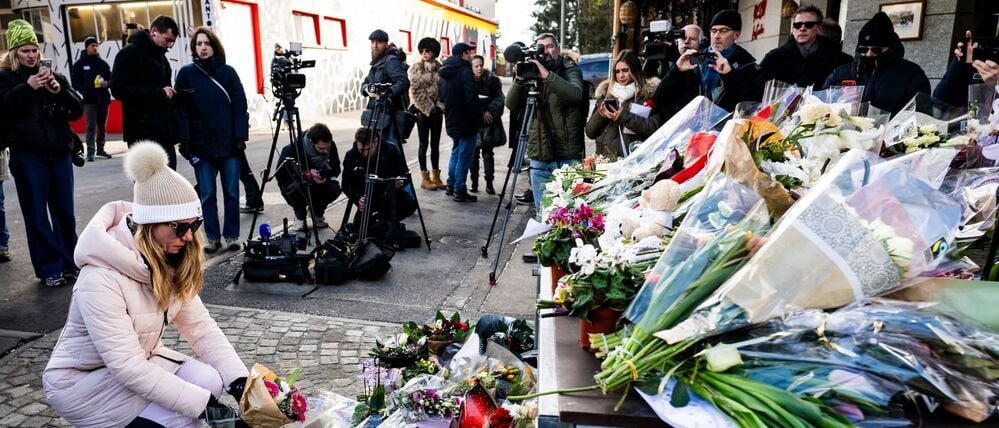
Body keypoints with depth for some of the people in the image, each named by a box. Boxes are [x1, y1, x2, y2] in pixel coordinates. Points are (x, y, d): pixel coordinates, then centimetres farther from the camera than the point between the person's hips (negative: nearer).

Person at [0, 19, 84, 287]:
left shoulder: (53, 76, 12)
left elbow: (77, 111, 5)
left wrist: (60, 91, -11)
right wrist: (27, 88, -18)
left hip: (59, 152, 3)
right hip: (27, 156, -2)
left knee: (64, 211, 8)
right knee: (37, 215, 1)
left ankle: (70, 262, 19)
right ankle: (50, 268, 8)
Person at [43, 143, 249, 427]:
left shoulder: (169, 263, -8)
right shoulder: (102, 280, -32)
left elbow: (201, 326, -10)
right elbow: (128, 368, -33)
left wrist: (239, 381, -23)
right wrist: (203, 405, -35)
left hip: (136, 361, 7)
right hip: (79, 381, -7)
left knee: (209, 380, -17)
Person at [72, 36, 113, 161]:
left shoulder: (102, 63, 12)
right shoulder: (80, 64, 3)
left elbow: (111, 77, 14)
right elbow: (75, 82, 1)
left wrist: (107, 83, -9)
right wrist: (84, 92, -15)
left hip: (103, 99, 4)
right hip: (89, 100, -4)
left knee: (102, 126, 10)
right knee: (91, 126, -9)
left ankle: (100, 149, 19)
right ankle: (90, 151, -11)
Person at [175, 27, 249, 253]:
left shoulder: (227, 72, 4)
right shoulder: (186, 73, 4)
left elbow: (240, 106, 1)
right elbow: (181, 109, 1)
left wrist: (240, 137, -7)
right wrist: (184, 140, -6)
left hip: (229, 143, 0)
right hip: (201, 146, 0)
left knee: (231, 192, 5)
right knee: (207, 194, 4)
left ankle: (231, 236, 16)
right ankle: (212, 237, 14)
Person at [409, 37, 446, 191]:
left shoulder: (439, 68, 8)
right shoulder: (415, 68, -2)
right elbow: (415, 90, -9)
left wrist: (441, 106, -6)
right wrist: (428, 107, -14)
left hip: (436, 110, 4)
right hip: (422, 110, -4)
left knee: (435, 144, 8)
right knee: (424, 143, -1)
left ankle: (435, 176, 15)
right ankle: (424, 178, 3)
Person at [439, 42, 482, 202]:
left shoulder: (444, 73, 11)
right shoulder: (465, 71, -17)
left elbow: (442, 97, 19)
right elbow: (472, 99, -21)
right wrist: (479, 119, -13)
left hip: (451, 121, 9)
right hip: (465, 122, -9)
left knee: (456, 153, 21)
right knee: (464, 156, -2)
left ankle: (451, 186, 27)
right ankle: (459, 191, 1)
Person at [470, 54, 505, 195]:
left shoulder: (493, 80, 3)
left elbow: (499, 98, 1)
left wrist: (490, 111, -13)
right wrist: (481, 113, -10)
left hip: (489, 121, 0)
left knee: (488, 153, 2)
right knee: (474, 152, 2)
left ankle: (489, 183, 7)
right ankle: (474, 182, 11)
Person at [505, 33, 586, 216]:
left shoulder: (570, 70, 0)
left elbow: (576, 94, -21)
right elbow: (511, 104, -1)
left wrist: (547, 75, -30)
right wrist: (520, 80, -17)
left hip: (567, 155, -3)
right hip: (539, 155, 4)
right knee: (541, 211, 10)